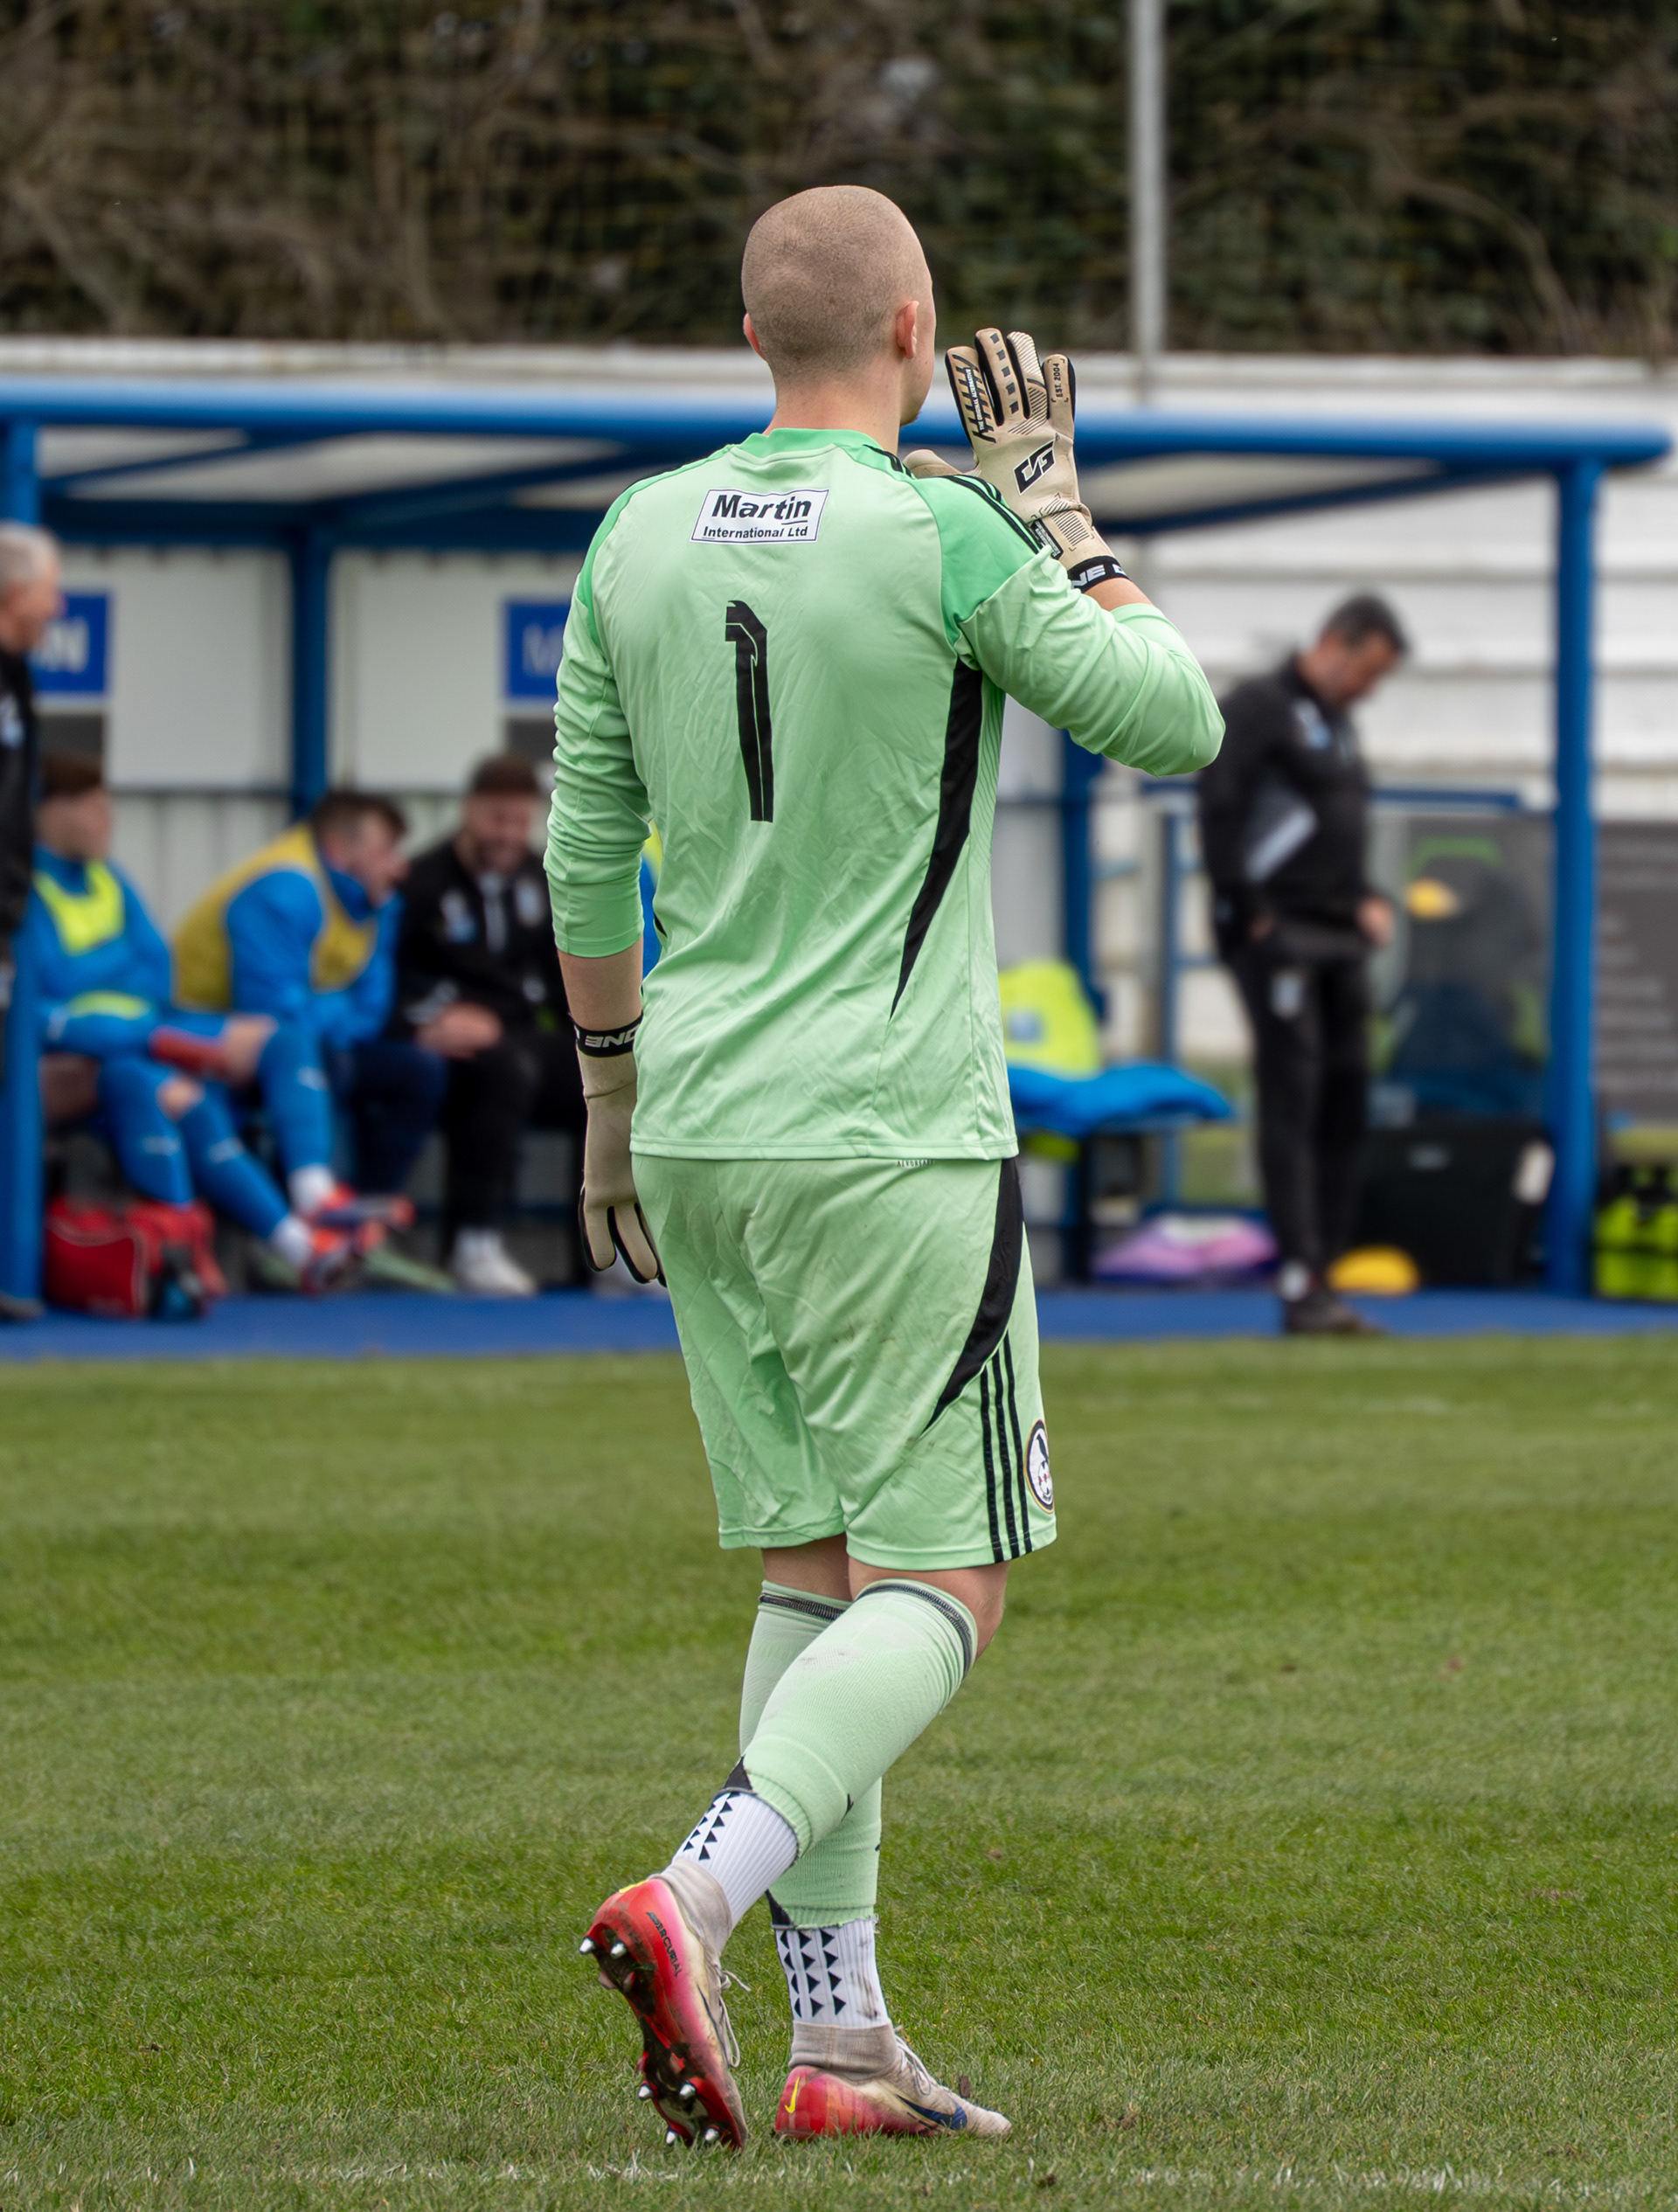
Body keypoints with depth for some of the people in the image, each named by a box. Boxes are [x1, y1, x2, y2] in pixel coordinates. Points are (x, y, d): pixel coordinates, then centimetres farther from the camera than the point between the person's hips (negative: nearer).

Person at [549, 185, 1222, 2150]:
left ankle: (839, 2039, 7)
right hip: (892, 1140, -6)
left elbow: (582, 848, 13)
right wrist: (1057, 511, 7)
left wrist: (613, 1095, 23)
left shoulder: (641, 538, 7)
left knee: (812, 1577, 11)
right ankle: (697, 1902, -23)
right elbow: (1176, 723, -2)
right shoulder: (944, 538, -11)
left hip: (697, 1138, 6)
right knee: (942, 1582, -2)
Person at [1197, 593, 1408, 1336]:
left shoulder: (1338, 725, 20)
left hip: (1339, 941, 9)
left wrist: (1368, 900, 12)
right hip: (1278, 935, -9)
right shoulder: (1257, 709, -7)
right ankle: (1300, 1285, -14)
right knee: (1293, 1101, -11)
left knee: (1345, 1098, 7)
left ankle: (1322, 1270, 11)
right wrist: (1250, 914, -15)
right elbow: (1219, 811, -15)